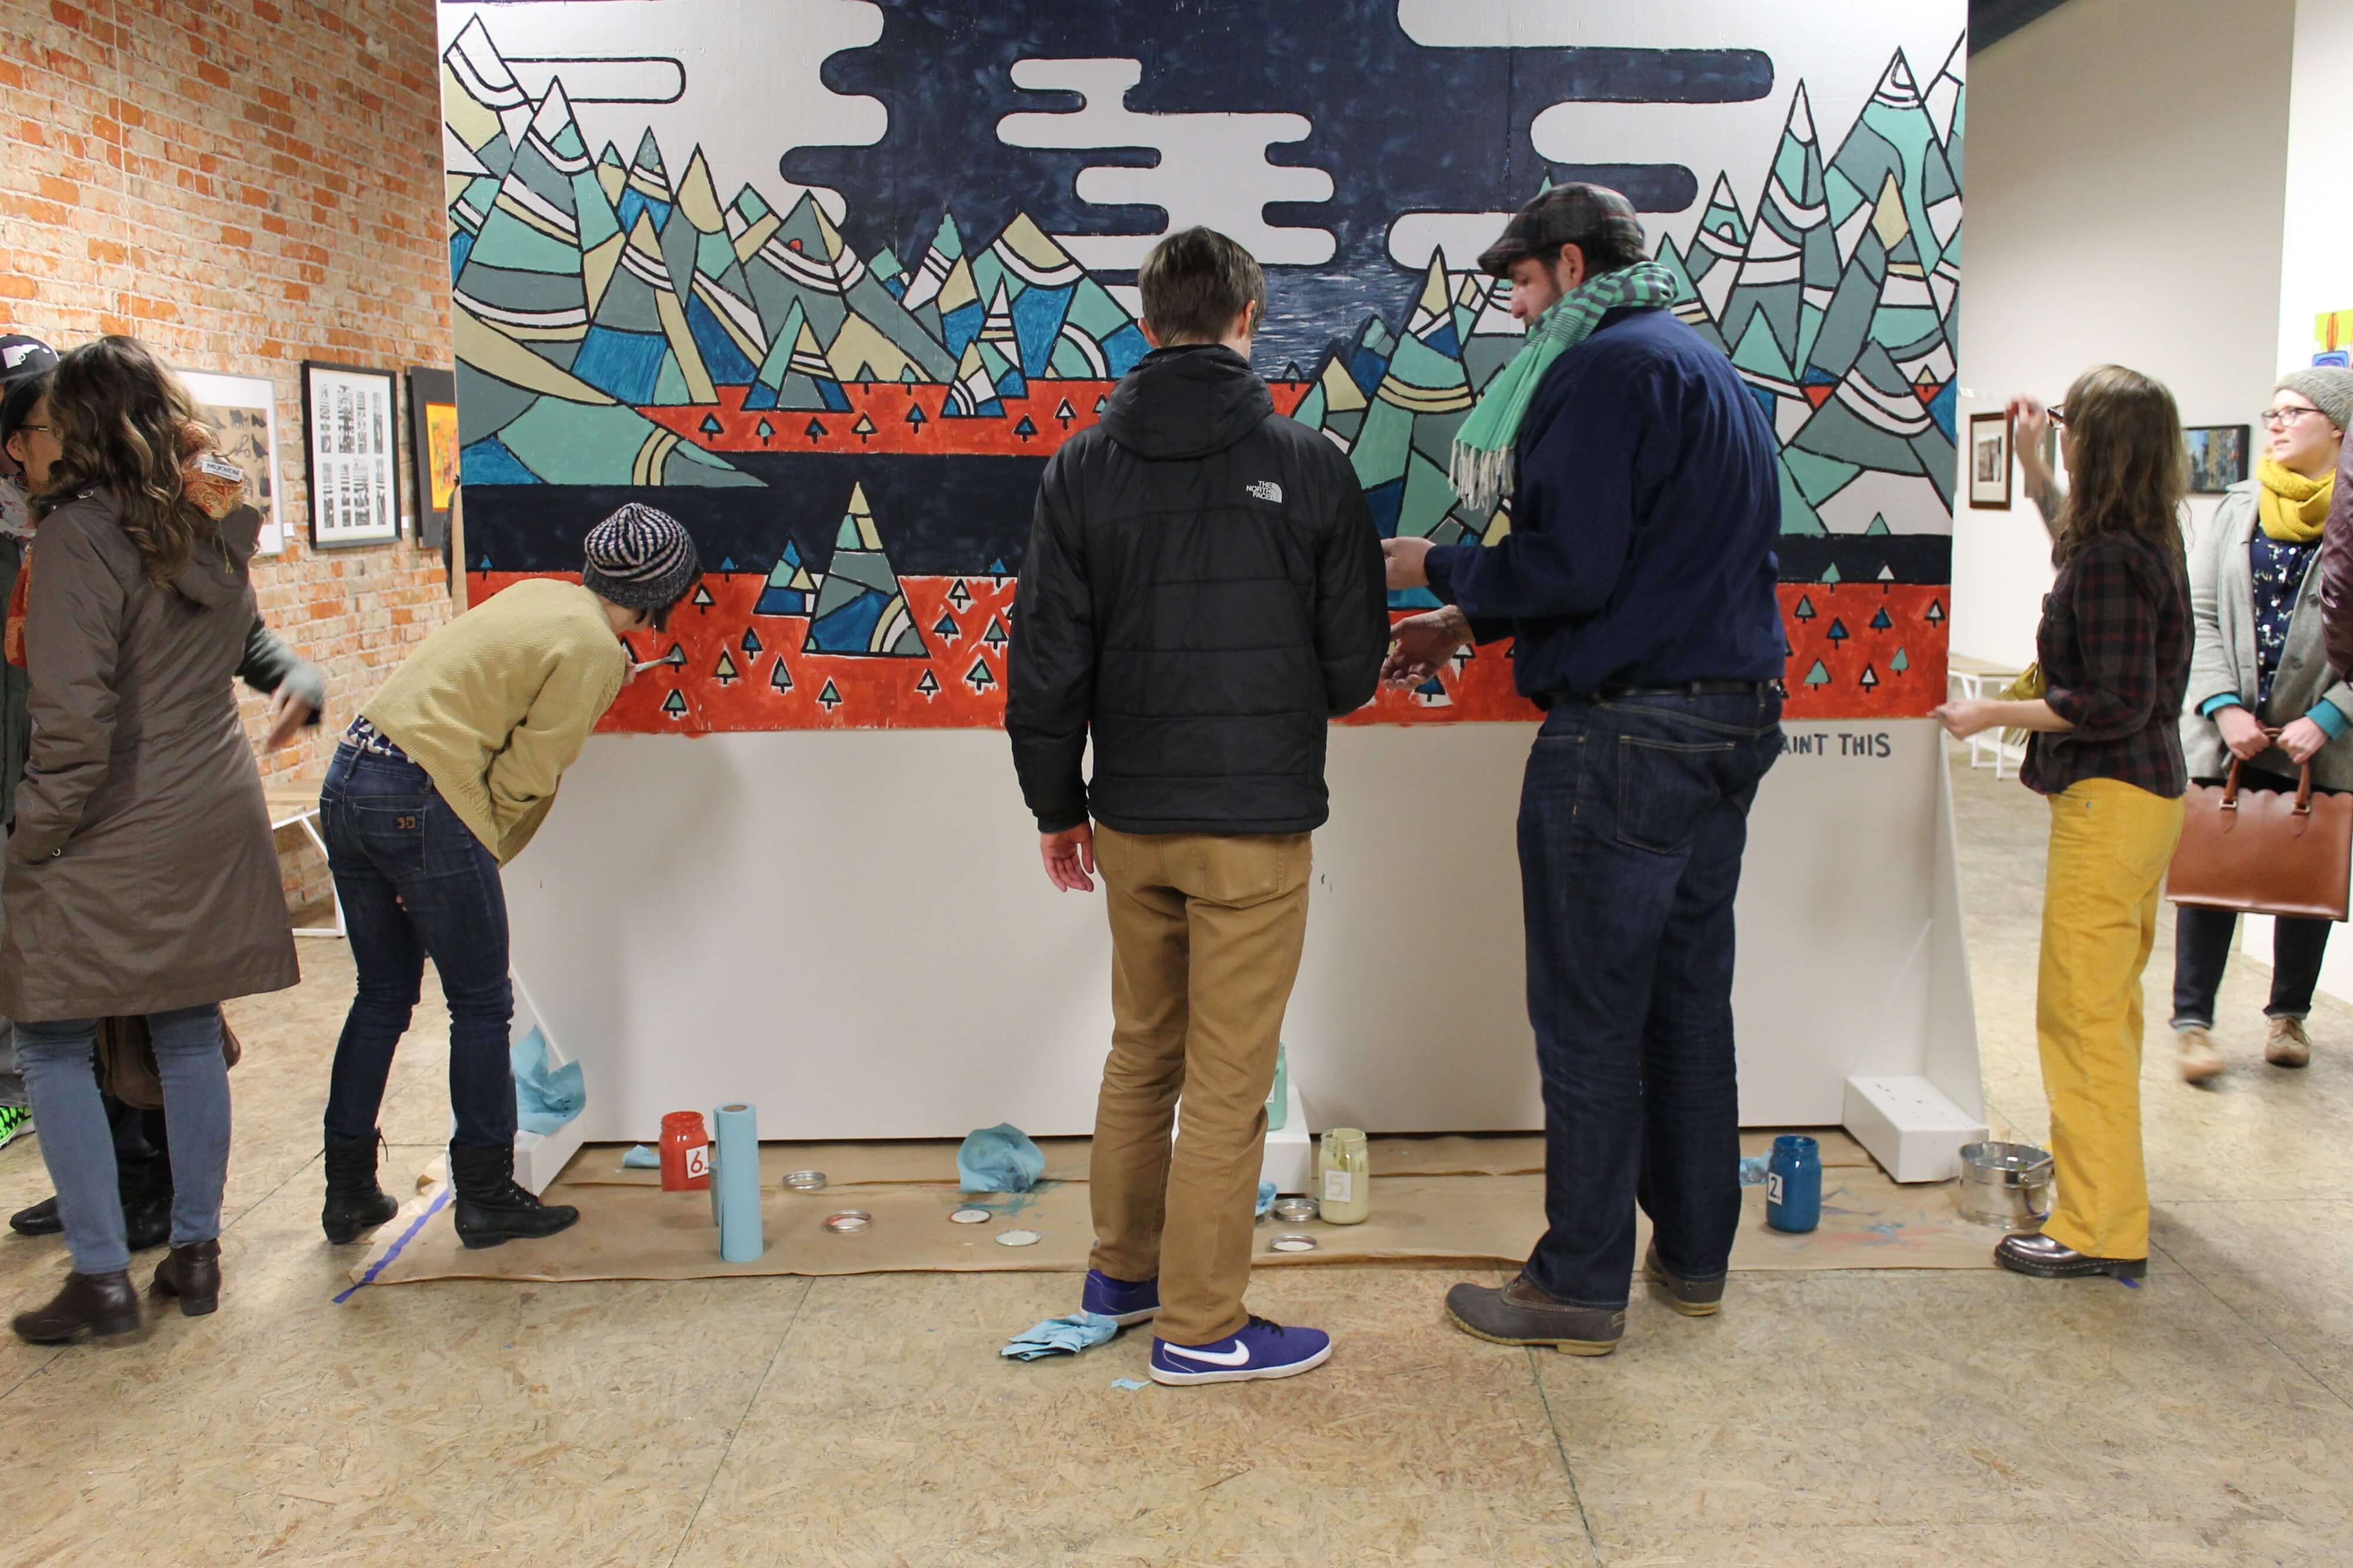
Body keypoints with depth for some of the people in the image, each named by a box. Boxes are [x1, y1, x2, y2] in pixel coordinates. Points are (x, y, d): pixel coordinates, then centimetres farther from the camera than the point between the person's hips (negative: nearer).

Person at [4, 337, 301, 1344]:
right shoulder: (223, 522, 3)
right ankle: (196, 1253, 22)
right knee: (191, 1038, 14)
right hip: (215, 818, 6)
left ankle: (102, 1278, 9)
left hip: (113, 841, -6)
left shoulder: (81, 534, -16)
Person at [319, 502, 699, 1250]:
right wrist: (478, 862, 0)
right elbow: (522, 778, -11)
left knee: (383, 994, 19)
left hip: (349, 779, 9)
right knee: (482, 1006, 6)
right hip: (422, 801, -9)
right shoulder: (594, 651, -10)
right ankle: (486, 1197, 16)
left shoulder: (536, 593, 15)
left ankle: (348, 1193, 27)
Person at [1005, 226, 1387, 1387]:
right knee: (1228, 1078, 5)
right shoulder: (1308, 464, -7)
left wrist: (1057, 804, 12)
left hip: (1131, 820, 4)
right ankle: (1200, 1327, 15)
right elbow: (1354, 660, -3)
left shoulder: (1083, 468, 0)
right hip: (1256, 821, -4)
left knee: (1140, 1051, 20)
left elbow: (1048, 659, 1)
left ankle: (1122, 1271, 35)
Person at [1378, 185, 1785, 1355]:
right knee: (1688, 995, 16)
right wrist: (1471, 623, 17)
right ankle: (1694, 1253, 28)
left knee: (1589, 1016, -1)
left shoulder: (1605, 369, -11)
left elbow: (1569, 566, -21)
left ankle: (1579, 1288, 8)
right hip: (1729, 720, 10)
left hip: (1623, 735, -10)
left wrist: (1437, 568, -4)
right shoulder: (1710, 370, 20)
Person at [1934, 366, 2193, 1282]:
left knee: (2082, 1012, -7)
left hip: (2111, 801, -10)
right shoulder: (2144, 542, 9)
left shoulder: (2109, 561, -20)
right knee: (2109, 1003, 21)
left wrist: (1994, 715, -17)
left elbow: (2116, 704, -24)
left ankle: (2102, 1230, -2)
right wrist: (2030, 462, 37)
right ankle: (2104, 1172, 36)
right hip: (2147, 793, 10)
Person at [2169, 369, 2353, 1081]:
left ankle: (2289, 1015, 28)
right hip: (2227, 731, 1)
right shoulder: (2237, 509, 4)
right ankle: (2193, 1021, 9)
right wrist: (2223, 707, -10)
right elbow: (2200, 616, 0)